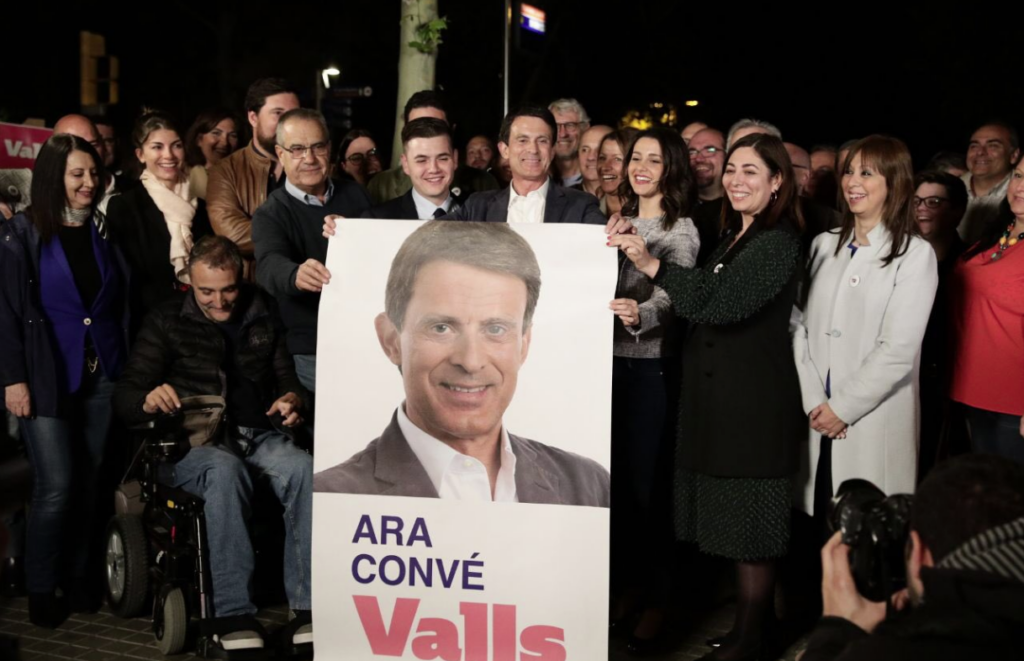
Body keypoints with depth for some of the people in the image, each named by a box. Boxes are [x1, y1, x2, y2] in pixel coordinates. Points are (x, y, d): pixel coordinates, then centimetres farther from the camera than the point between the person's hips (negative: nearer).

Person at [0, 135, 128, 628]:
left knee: (89, 481, 8)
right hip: (47, 377, -3)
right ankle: (40, 590, 11)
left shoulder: (103, 230, 9)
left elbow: (122, 304, 10)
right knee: (56, 485, -5)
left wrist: (128, 366, 3)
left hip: (102, 375, 4)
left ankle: (76, 577, 21)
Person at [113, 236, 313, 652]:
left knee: (305, 470, -31)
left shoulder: (265, 316, 15)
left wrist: (293, 399, -8)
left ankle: (307, 607, -31)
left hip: (259, 434, 2)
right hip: (192, 442, -2)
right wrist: (149, 400, -20)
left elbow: (290, 380, 17)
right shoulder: (167, 321, 8)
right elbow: (124, 398, 4)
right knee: (225, 470, -38)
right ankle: (231, 614, -35)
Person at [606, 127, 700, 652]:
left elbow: (670, 296, -26)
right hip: (609, 360, 6)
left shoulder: (682, 232, -8)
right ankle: (626, 585, 27)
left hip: (652, 367, -6)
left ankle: (655, 600, 14)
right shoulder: (620, 221, 12)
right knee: (615, 478, 12)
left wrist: (640, 315, -44)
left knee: (647, 483, 0)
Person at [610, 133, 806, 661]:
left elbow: (722, 303, -26)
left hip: (754, 403, -8)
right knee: (734, 519, 13)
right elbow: (704, 305, 16)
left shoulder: (778, 243, -12)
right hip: (719, 397, 8)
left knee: (747, 522, 0)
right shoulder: (733, 238, 16)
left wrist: (653, 266, -35)